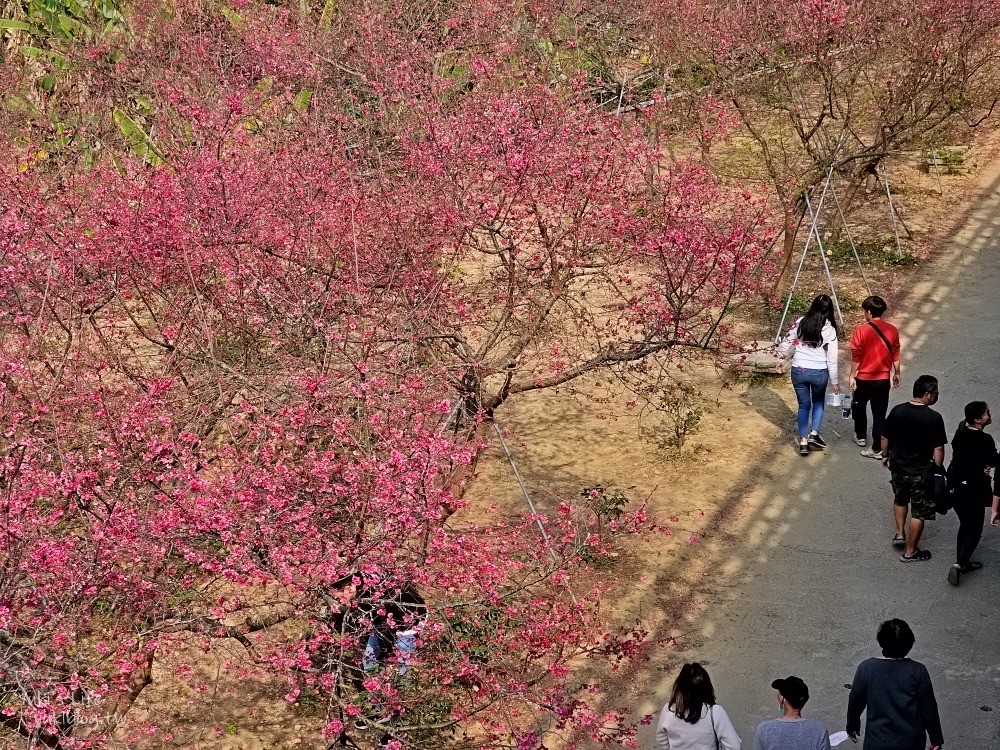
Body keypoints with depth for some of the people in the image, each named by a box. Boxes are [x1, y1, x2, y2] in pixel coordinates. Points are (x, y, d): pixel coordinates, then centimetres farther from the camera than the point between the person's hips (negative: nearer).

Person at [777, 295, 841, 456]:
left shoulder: (800, 323, -5)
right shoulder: (829, 330, -9)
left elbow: (786, 343, 2)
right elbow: (832, 359, -6)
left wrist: (781, 360, 19)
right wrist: (835, 382, 3)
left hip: (798, 370, 1)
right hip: (819, 372, -1)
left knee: (804, 405, 17)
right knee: (818, 402, 24)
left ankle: (803, 441, 12)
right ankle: (813, 433, 8)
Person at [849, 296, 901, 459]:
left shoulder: (861, 331, -17)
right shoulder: (892, 330, -5)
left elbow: (856, 358, -12)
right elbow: (895, 356, 4)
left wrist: (852, 376, -2)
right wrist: (896, 374, 17)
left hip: (864, 378, -2)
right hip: (883, 379, 2)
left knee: (859, 406, 24)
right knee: (879, 413, 8)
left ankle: (861, 436, 39)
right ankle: (878, 449, 8)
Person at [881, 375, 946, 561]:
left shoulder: (897, 411, -8)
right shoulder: (934, 418, -21)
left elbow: (885, 437, 3)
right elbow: (938, 449, -17)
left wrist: (885, 455, 20)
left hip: (898, 467, 5)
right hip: (920, 472, -5)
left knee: (900, 500, 32)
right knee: (919, 512, 10)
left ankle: (900, 534, 38)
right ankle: (910, 552, 18)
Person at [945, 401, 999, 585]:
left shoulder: (961, 432, -2)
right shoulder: (984, 440, -23)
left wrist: (981, 466, 0)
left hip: (955, 485, 7)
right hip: (972, 490, -7)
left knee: (965, 525, 23)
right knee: (975, 530, 7)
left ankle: (962, 562, 31)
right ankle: (959, 564, -6)